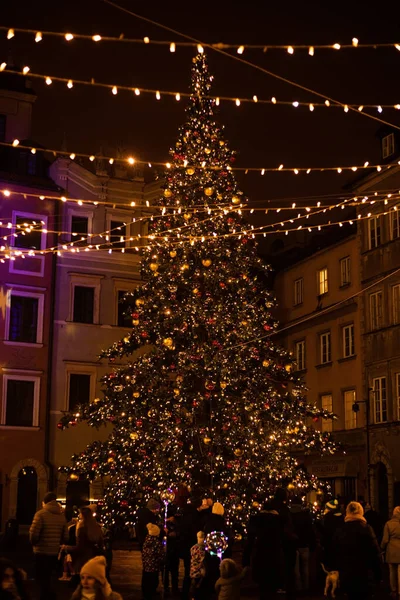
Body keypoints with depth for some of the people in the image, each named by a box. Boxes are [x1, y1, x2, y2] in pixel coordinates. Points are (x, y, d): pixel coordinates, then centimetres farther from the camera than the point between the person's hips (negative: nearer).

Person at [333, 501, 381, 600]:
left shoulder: (340, 530, 3)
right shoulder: (365, 528, -9)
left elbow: (336, 553, 9)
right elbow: (375, 552, -10)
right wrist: (378, 573, -3)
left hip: (345, 575, 4)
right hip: (362, 574, -4)